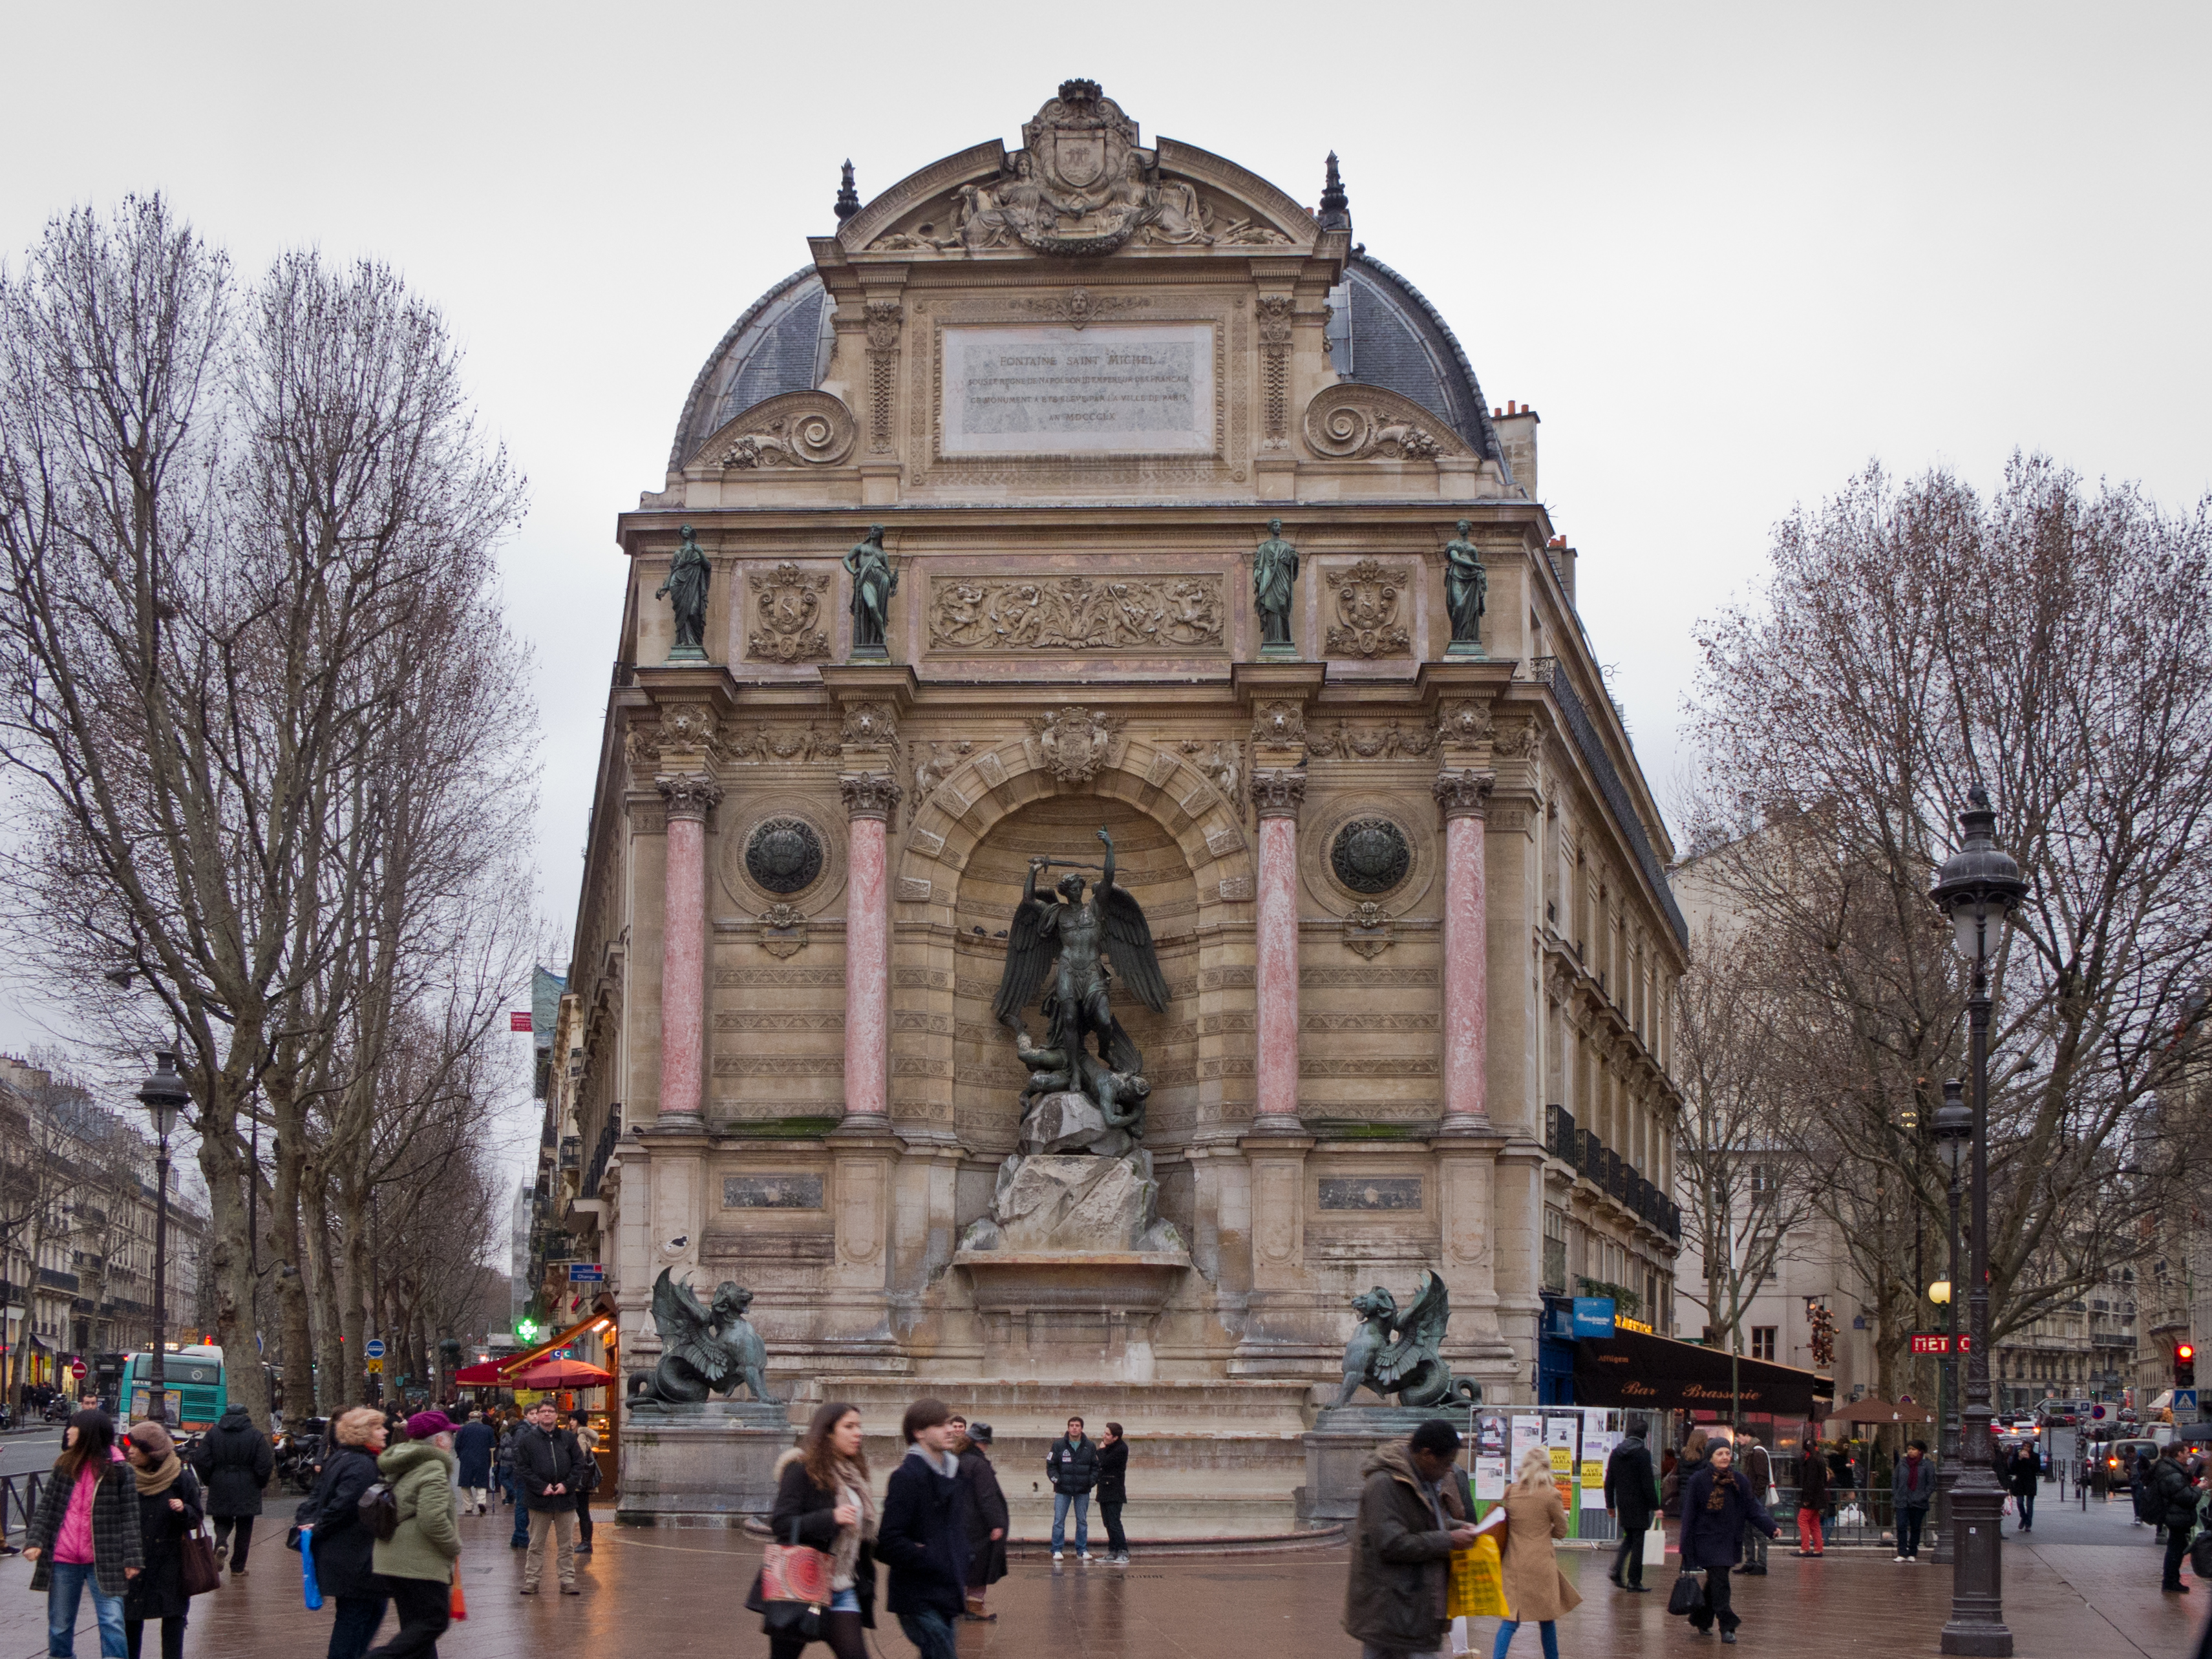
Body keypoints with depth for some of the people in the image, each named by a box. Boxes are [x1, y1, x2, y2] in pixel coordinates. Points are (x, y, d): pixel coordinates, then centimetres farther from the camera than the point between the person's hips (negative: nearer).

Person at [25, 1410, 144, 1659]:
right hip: (63, 1562, 4)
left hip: (103, 1561, -4)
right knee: (59, 1626, 11)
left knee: (112, 1622, -11)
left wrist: (132, 1558, -9)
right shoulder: (64, 1466, 9)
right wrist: (34, 1540, -6)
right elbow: (45, 1507, 9)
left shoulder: (118, 1470, -3)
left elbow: (130, 1516, -4)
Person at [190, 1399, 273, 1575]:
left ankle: (221, 1544, -16)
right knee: (244, 1528, 9)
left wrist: (209, 1481, 11)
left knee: (222, 1522, 16)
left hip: (220, 1488, 1)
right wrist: (260, 1484, 9)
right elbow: (265, 1464, -7)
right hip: (247, 1492, -1)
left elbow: (200, 1460, -2)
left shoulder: (212, 1434, 0)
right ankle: (238, 1567, 11)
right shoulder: (256, 1435, -4)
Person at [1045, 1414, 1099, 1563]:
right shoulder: (1058, 1445, 1)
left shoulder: (1090, 1446, 4)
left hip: (1083, 1490, 2)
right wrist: (1055, 1478, -12)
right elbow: (1051, 1465, 4)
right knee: (1059, 1521, -4)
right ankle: (1056, 1550, 3)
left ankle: (1082, 1550, 15)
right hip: (1063, 1490, -2)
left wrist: (1092, 1480, -6)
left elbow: (1096, 1466, 10)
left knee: (1082, 1521, 8)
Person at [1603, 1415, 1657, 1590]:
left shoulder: (1616, 1452, 4)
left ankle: (1617, 1570, 4)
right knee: (1637, 1542, 2)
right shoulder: (1643, 1453, -14)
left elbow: (1609, 1482, 9)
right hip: (1639, 1504, -6)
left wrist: (1610, 1504, 17)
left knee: (1628, 1538, 20)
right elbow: (1648, 1483, -16)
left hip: (1622, 1504, 6)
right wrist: (1655, 1506, -9)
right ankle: (1634, 1580, 4)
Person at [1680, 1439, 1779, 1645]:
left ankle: (1700, 1621, 29)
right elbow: (1689, 1515, -4)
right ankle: (1727, 1627, -11)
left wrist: (1771, 1527, -12)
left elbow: (1753, 1508, 3)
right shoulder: (1698, 1481, -6)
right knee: (1719, 1581, -12)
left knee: (1715, 1581, 12)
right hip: (1707, 1541, -4)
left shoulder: (1740, 1481, 5)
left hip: (1730, 1541, 5)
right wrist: (1687, 1547, -6)